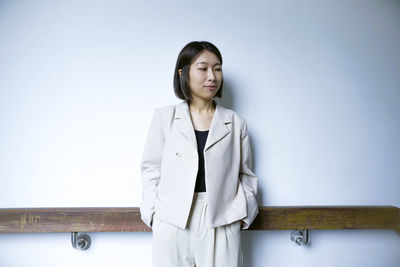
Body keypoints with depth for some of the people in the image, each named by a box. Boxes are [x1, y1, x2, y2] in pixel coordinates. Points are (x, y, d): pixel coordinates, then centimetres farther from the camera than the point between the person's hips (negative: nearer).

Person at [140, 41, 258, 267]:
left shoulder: (236, 123, 8)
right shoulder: (164, 117, 6)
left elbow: (245, 175, 12)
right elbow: (151, 169, 8)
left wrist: (241, 213, 1)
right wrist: (154, 212, -1)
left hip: (221, 223, 1)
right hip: (172, 223, 0)